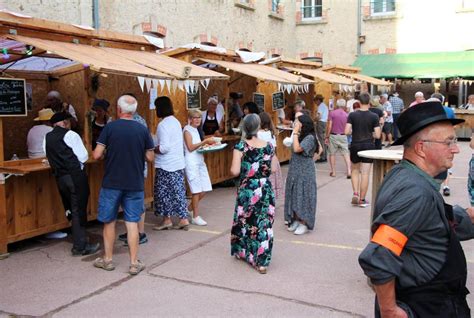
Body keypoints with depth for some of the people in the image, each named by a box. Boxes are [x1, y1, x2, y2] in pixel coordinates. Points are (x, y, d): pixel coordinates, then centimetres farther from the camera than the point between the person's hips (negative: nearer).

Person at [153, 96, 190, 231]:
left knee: (164, 193, 5)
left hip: (166, 165, -8)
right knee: (178, 191, 10)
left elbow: (164, 148, -23)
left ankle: (167, 220, 14)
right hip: (179, 163, 8)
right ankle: (183, 219, 11)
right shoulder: (176, 121, 11)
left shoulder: (163, 125, -16)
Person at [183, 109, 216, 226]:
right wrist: (205, 141, -15)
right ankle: (195, 217, 4)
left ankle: (191, 207, 27)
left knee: (204, 188, 6)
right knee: (197, 190, -6)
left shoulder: (195, 130, 18)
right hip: (191, 162, -8)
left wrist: (207, 143, 6)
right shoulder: (187, 130, -6)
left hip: (200, 160, 8)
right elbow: (190, 147, -14)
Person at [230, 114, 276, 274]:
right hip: (265, 189, 2)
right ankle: (261, 261, 8)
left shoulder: (240, 146, -12)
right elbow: (273, 169, 1)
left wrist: (242, 169, 4)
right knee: (264, 223, 6)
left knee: (244, 221, 18)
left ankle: (242, 251, 35)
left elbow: (235, 171, -17)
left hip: (247, 190, -1)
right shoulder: (269, 146, -4)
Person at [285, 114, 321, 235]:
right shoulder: (300, 136, 10)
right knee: (294, 197, 11)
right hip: (295, 171, 8)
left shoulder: (310, 138, -15)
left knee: (303, 197, -4)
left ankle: (304, 224, 4)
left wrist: (295, 133, -20)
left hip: (305, 173, -8)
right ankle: (296, 220, 21)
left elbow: (297, 149, -24)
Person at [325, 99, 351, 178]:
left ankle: (333, 172, 12)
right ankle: (349, 171, -6)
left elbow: (329, 126, -9)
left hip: (333, 136, -1)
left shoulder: (332, 113, -6)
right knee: (346, 154, 3)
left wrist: (327, 137, -3)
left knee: (332, 154, 9)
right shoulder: (346, 115, 1)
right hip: (343, 136, 2)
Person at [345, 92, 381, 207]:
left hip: (355, 145, 1)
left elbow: (347, 131, -11)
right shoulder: (374, 116, -5)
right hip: (368, 146, -1)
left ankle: (355, 193, 6)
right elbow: (377, 135, -8)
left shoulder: (352, 115, -5)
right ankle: (362, 200, 6)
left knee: (355, 170, 20)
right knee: (365, 173, 2)